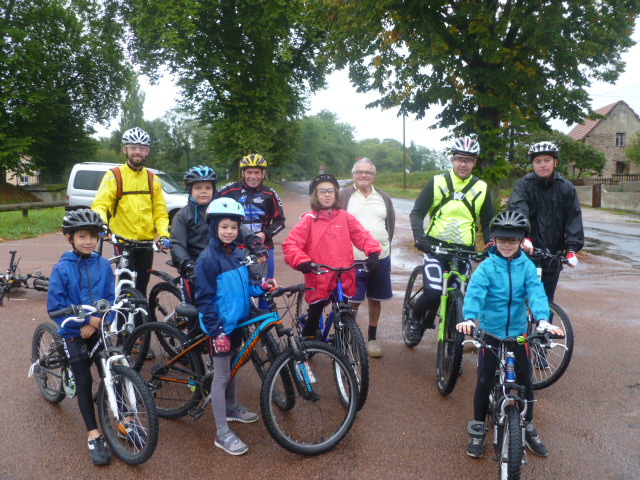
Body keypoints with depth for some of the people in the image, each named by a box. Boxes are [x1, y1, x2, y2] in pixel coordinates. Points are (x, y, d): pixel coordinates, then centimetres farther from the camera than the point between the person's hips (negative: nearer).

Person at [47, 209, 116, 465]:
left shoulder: (103, 265, -5)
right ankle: (94, 435, 7)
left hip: (99, 329, 2)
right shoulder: (62, 268, -11)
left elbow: (110, 298, -1)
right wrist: (85, 320, -18)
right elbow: (55, 305, -12)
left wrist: (97, 320, -15)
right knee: (84, 381, -2)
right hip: (73, 332, -2)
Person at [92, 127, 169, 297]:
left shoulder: (153, 180, 9)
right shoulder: (114, 176, -2)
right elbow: (100, 205, -11)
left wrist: (164, 234, -9)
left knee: (142, 286, 13)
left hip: (147, 243, 4)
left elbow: (160, 212, 8)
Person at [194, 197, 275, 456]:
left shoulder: (237, 254, 5)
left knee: (231, 367, 23)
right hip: (220, 325, -7)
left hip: (237, 320, 7)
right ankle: (222, 433, 8)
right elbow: (204, 299, -18)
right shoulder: (208, 258, -17)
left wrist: (261, 287, -3)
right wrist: (216, 330, -21)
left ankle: (231, 408, 44)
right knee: (221, 375, -1)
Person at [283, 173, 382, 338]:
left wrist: (373, 253, -13)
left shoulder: (345, 217, 6)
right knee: (313, 319, 8)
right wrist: (301, 261, -24)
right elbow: (290, 244, -8)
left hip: (344, 280, 3)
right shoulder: (309, 219, -3)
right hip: (319, 281, -2)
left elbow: (362, 236, 4)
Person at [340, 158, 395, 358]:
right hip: (352, 258, -3)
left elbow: (391, 223, 20)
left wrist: (385, 244, 12)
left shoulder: (383, 197, 12)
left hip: (380, 257, 4)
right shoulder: (343, 196, 1)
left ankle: (372, 338, 26)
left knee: (374, 299, 12)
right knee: (352, 302, -3)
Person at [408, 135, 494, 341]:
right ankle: (416, 318, 13)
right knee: (433, 292, -18)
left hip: (464, 250, 3)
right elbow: (417, 212, -1)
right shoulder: (437, 182, 0)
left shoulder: (481, 188, 6)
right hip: (436, 246, -2)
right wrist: (419, 236, -18)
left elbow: (487, 223, 13)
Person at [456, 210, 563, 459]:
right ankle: (477, 431, 21)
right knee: (484, 380, 4)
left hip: (518, 332, 2)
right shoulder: (487, 267, -11)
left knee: (525, 380, 10)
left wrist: (542, 319, -30)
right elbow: (475, 292, -22)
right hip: (490, 331, -2)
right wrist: (469, 318, -38)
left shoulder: (527, 266, -4)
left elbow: (536, 292, -14)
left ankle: (529, 429, 31)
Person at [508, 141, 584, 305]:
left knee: (546, 300, 9)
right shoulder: (524, 185, -3)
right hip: (526, 252, -2)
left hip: (553, 256, 2)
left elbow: (574, 219, -3)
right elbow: (517, 210, -19)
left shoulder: (566, 188, 3)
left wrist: (572, 248, -15)